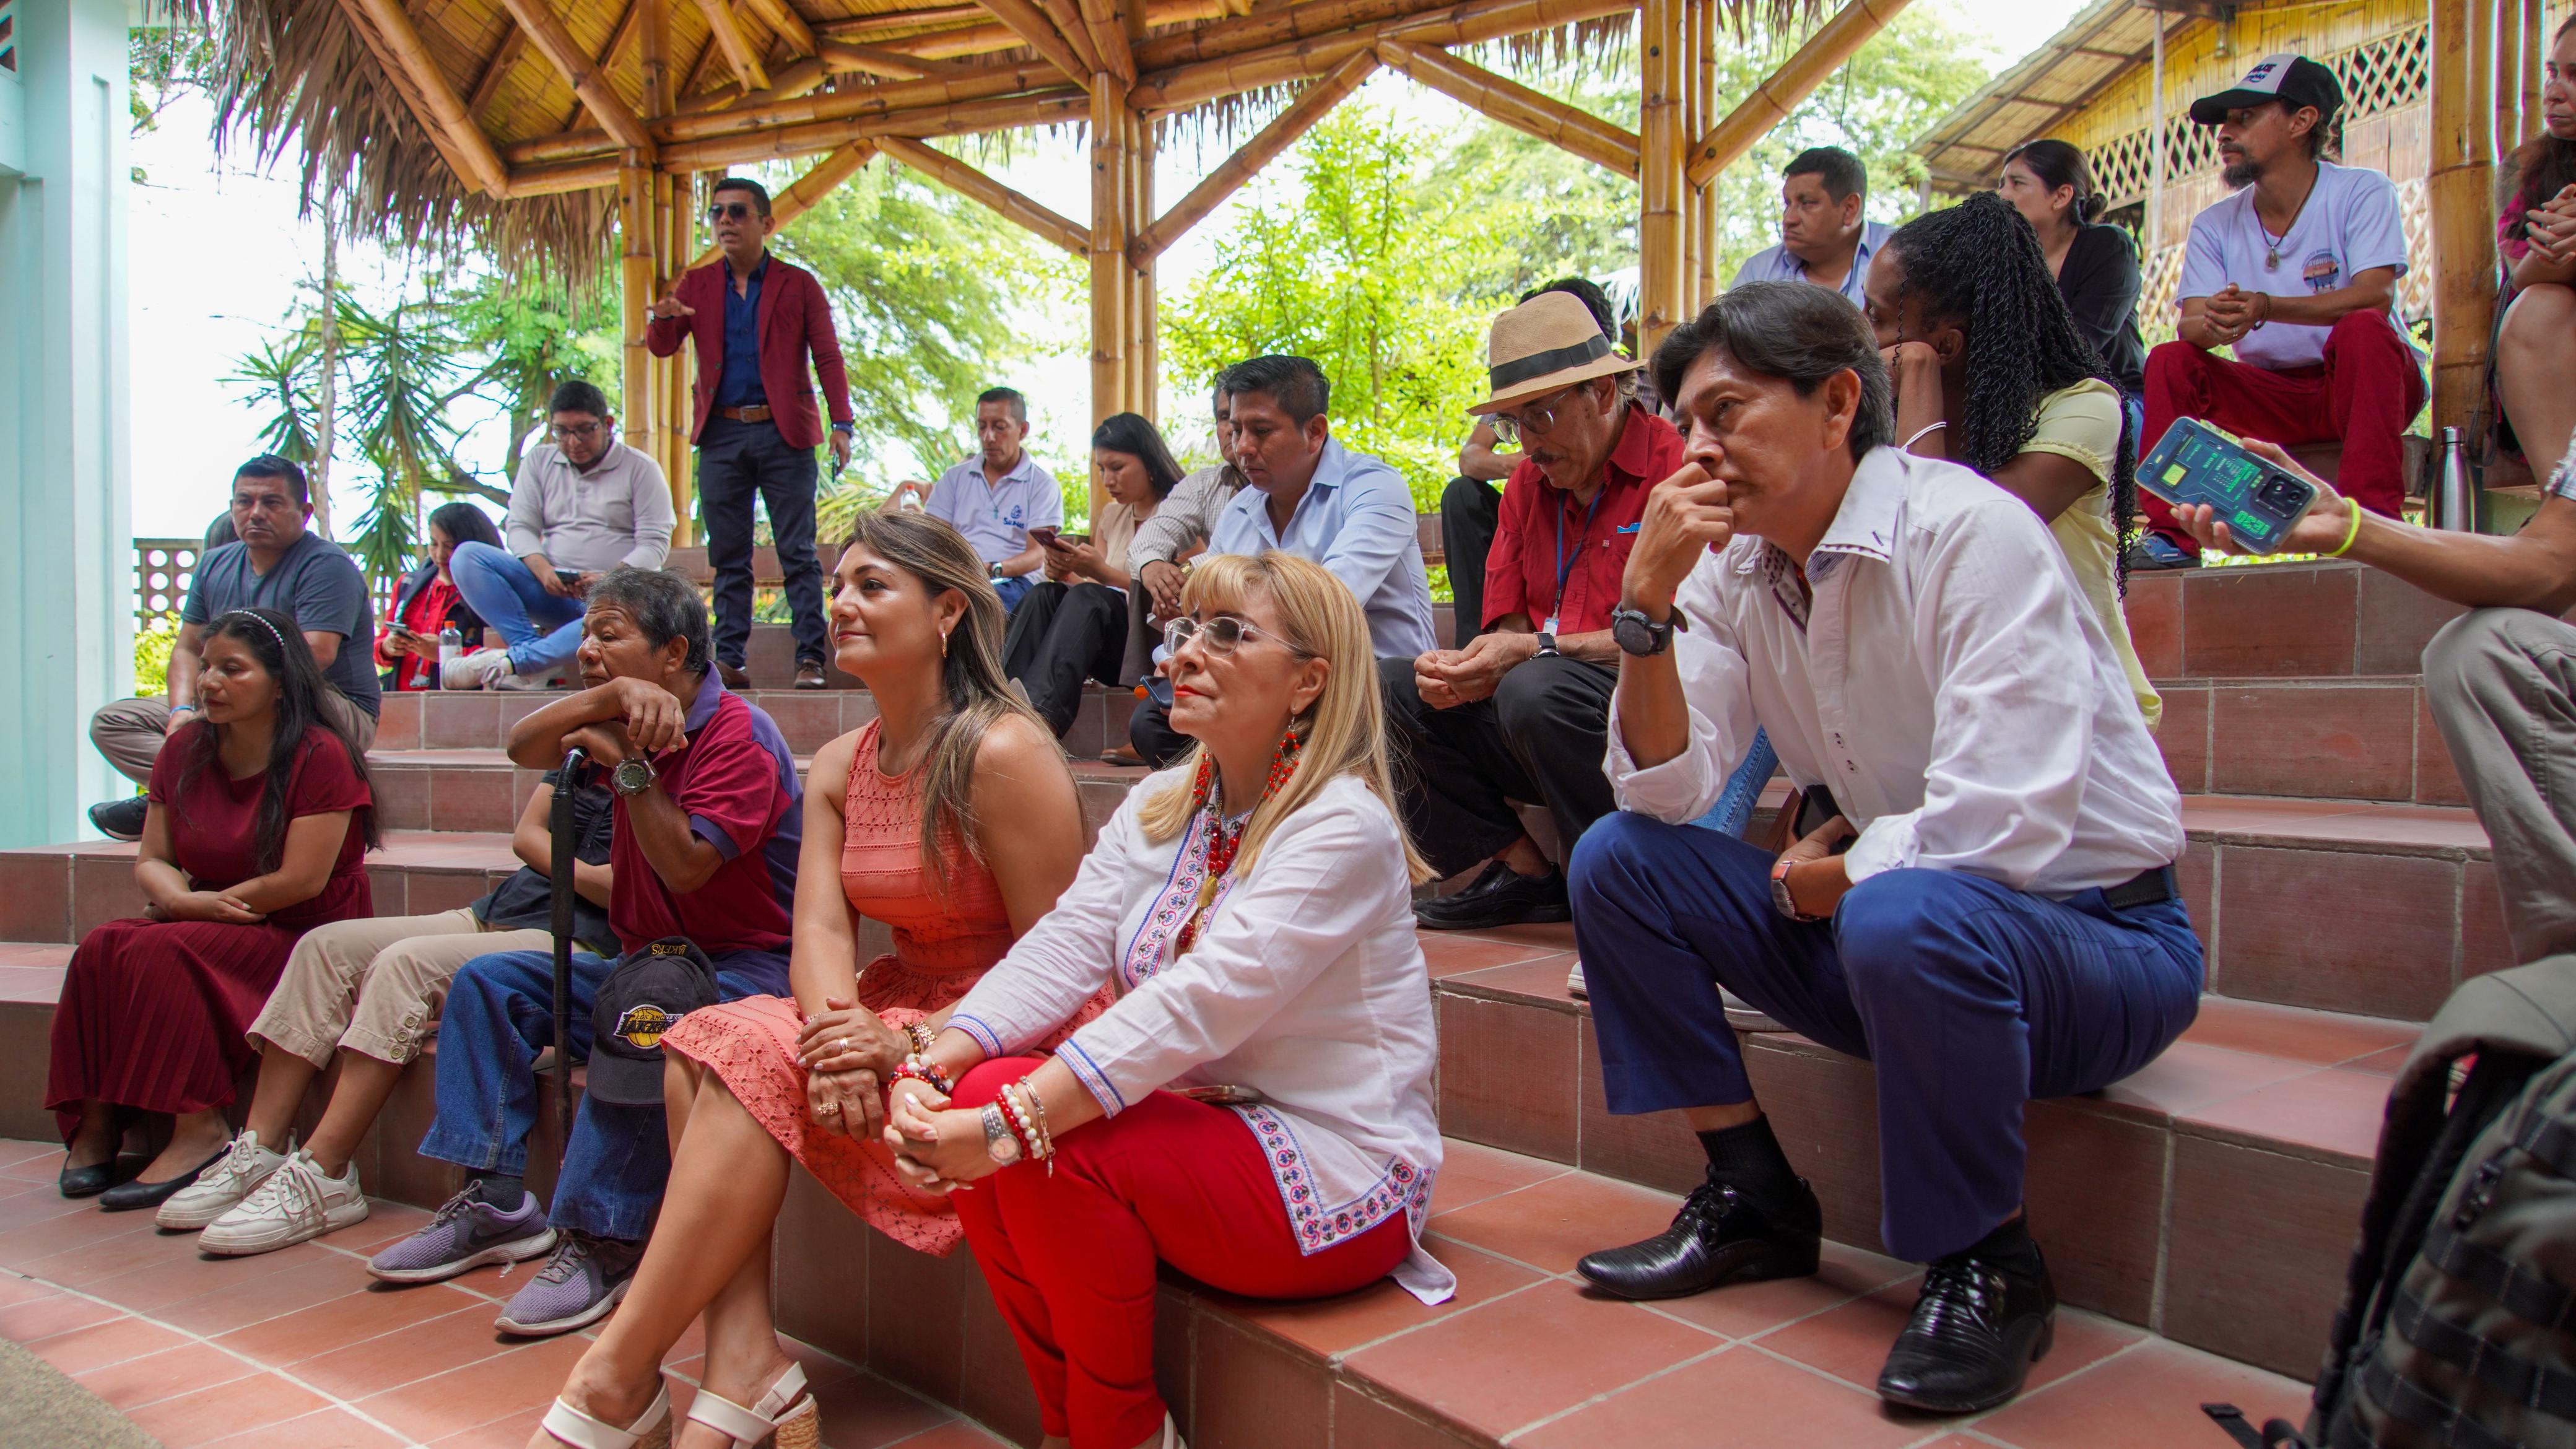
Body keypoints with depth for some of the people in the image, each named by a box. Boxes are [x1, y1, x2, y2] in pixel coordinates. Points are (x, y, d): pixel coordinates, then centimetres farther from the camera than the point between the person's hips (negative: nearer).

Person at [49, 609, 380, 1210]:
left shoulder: (320, 756, -13)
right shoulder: (185, 749, 8)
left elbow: (301, 881, -18)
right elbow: (151, 861, 8)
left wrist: (204, 903, -10)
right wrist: (183, 899, -15)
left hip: (308, 936, -6)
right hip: (209, 929, 7)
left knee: (160, 952, -28)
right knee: (102, 948, -20)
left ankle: (200, 1131, -25)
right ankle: (96, 1122, -15)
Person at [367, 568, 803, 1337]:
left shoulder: (739, 737, -15)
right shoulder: (633, 723, 11)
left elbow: (685, 865, -23)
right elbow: (524, 746, -6)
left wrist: (629, 762, -20)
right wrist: (614, 696, -23)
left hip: (747, 965, -9)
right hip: (649, 958, 9)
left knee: (638, 1025, -37)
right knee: (489, 982, 2)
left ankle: (602, 1240, -26)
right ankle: (495, 1202, -1)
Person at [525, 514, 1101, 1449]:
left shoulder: (1003, 755, -16)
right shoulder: (838, 768, 9)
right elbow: (820, 927, -4)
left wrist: (909, 1044, -25)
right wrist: (836, 1033, -25)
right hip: (895, 1007, 8)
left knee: (759, 1061, -24)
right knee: (704, 1042, -14)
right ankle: (745, 1368, -20)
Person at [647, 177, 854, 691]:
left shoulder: (798, 284, 7)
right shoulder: (697, 285, 14)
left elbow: (827, 357, 4)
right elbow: (661, 347, 7)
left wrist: (842, 423, -7)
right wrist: (662, 319, -17)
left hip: (783, 434, -3)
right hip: (721, 435, 3)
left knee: (798, 554, -3)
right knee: (728, 557, 4)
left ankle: (811, 659, -1)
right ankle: (729, 661, 7)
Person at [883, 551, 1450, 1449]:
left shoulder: (1344, 827, -18)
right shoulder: (1159, 809, 7)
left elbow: (1201, 1003, -29)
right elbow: (1061, 947, -6)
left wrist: (1013, 1123, -34)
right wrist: (934, 1068, -23)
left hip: (1332, 1175, -7)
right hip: (1205, 1129, 7)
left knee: (1044, 1138, -24)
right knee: (977, 1098, -14)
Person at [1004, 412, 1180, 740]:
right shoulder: (1112, 516, 22)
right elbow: (1094, 591, 19)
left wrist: (1103, 572, -17)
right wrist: (1065, 574, -3)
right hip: (1113, 653, 6)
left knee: (1087, 599, -32)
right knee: (1044, 596, -20)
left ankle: (1041, 715, -55)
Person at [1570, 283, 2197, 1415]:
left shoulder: (1970, 533, -21)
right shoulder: (1732, 567, 0)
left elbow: (1996, 830, -28)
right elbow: (1664, 790, -6)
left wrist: (1829, 876, -11)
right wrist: (1648, 598, -17)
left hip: (2096, 935, -6)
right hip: (1874, 926, 7)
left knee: (1903, 916, -38)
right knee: (1619, 860, -6)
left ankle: (1988, 1266, -11)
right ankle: (1754, 1201, 6)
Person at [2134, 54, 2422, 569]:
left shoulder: (2363, 193, -6)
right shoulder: (2215, 225, 5)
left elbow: (2374, 296, -22)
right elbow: (2189, 324, -9)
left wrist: (2266, 307, -38)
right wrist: (2212, 323, -35)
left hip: (2355, 386, -3)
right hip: (2272, 397, 4)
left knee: (2363, 329, -32)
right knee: (2170, 359, -16)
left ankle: (2373, 516, -35)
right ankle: (2169, 533, -21)